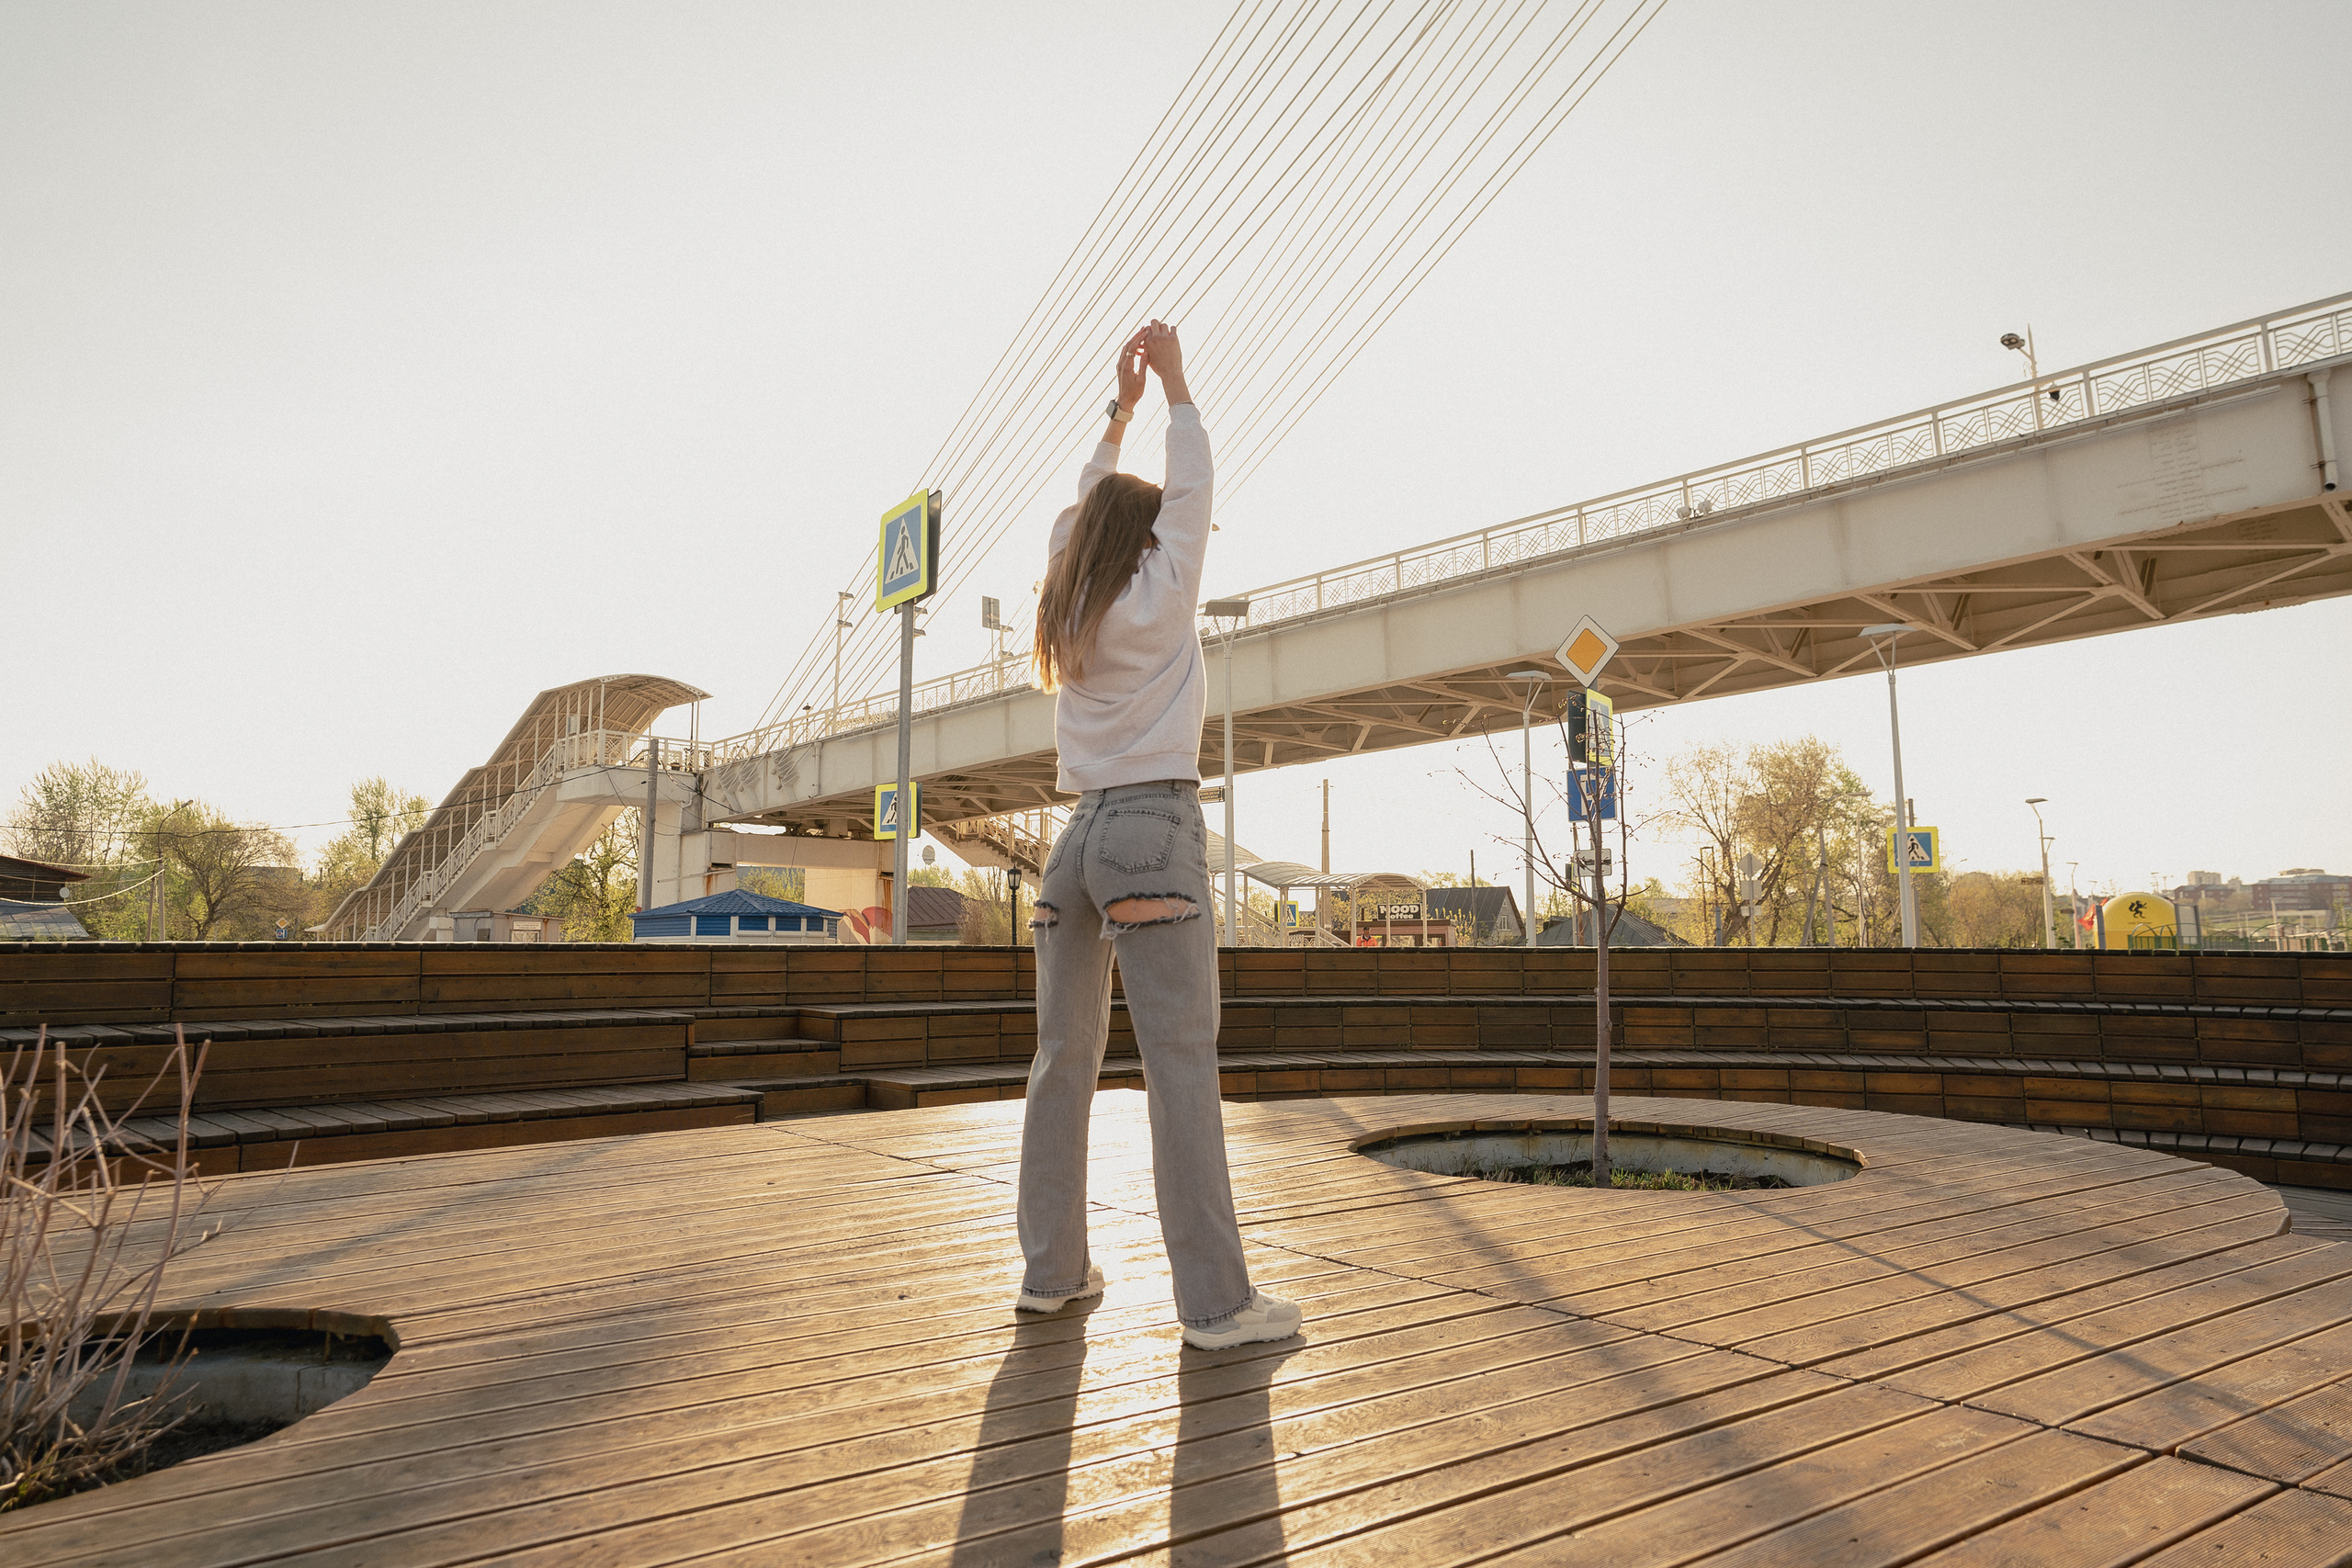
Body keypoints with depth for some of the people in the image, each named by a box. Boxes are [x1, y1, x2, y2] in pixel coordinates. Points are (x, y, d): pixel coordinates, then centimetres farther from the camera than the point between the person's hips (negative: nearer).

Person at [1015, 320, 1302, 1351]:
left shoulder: (1064, 608, 16)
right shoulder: (1159, 595, 0)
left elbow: (1080, 511, 30)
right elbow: (1192, 488, 10)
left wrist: (1120, 408, 35)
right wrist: (1172, 383, 18)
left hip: (1078, 838, 7)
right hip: (1155, 826, -7)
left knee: (1064, 1058, 10)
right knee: (1181, 1062, -10)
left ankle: (1050, 1271, 16)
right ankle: (1214, 1302, -8)